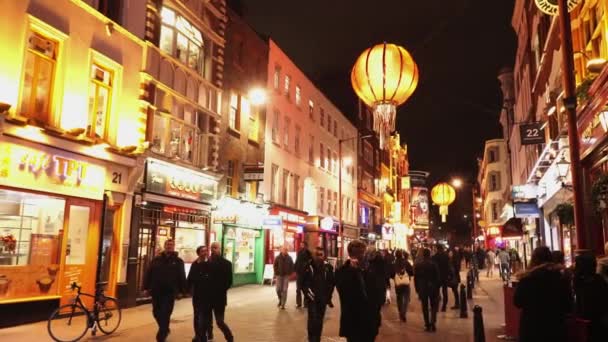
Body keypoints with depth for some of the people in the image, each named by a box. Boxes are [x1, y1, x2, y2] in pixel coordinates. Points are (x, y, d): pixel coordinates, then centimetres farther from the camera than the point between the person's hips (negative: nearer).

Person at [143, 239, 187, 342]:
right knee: (156, 312, 13)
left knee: (165, 314, -4)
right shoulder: (156, 259, 8)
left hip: (170, 292, -3)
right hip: (156, 291, 3)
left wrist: (181, 291, -5)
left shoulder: (178, 261, 3)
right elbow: (148, 274, 6)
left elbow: (182, 277, 1)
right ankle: (165, 329, 35)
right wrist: (146, 288, 0)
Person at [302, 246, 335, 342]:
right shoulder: (308, 266, -5)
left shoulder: (328, 267, -2)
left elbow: (332, 282, 4)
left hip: (323, 298, 2)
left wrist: (328, 296, 3)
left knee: (320, 320, 10)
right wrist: (307, 292, -10)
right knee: (313, 319, -11)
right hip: (312, 297, -2)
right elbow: (303, 282, 1)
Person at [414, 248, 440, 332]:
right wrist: (437, 290, 1)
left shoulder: (417, 265, -4)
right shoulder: (433, 265, -11)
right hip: (432, 288, -1)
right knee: (434, 306, 11)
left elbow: (415, 279, 0)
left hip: (422, 289, 1)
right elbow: (437, 278, -8)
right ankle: (432, 323, -4)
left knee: (425, 307, 10)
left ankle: (427, 325, 11)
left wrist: (417, 290, 8)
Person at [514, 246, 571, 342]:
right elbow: (568, 306, 3)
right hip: (556, 326, 2)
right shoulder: (560, 277, -6)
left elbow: (517, 303, -2)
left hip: (531, 327, -2)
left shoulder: (526, 278, -14)